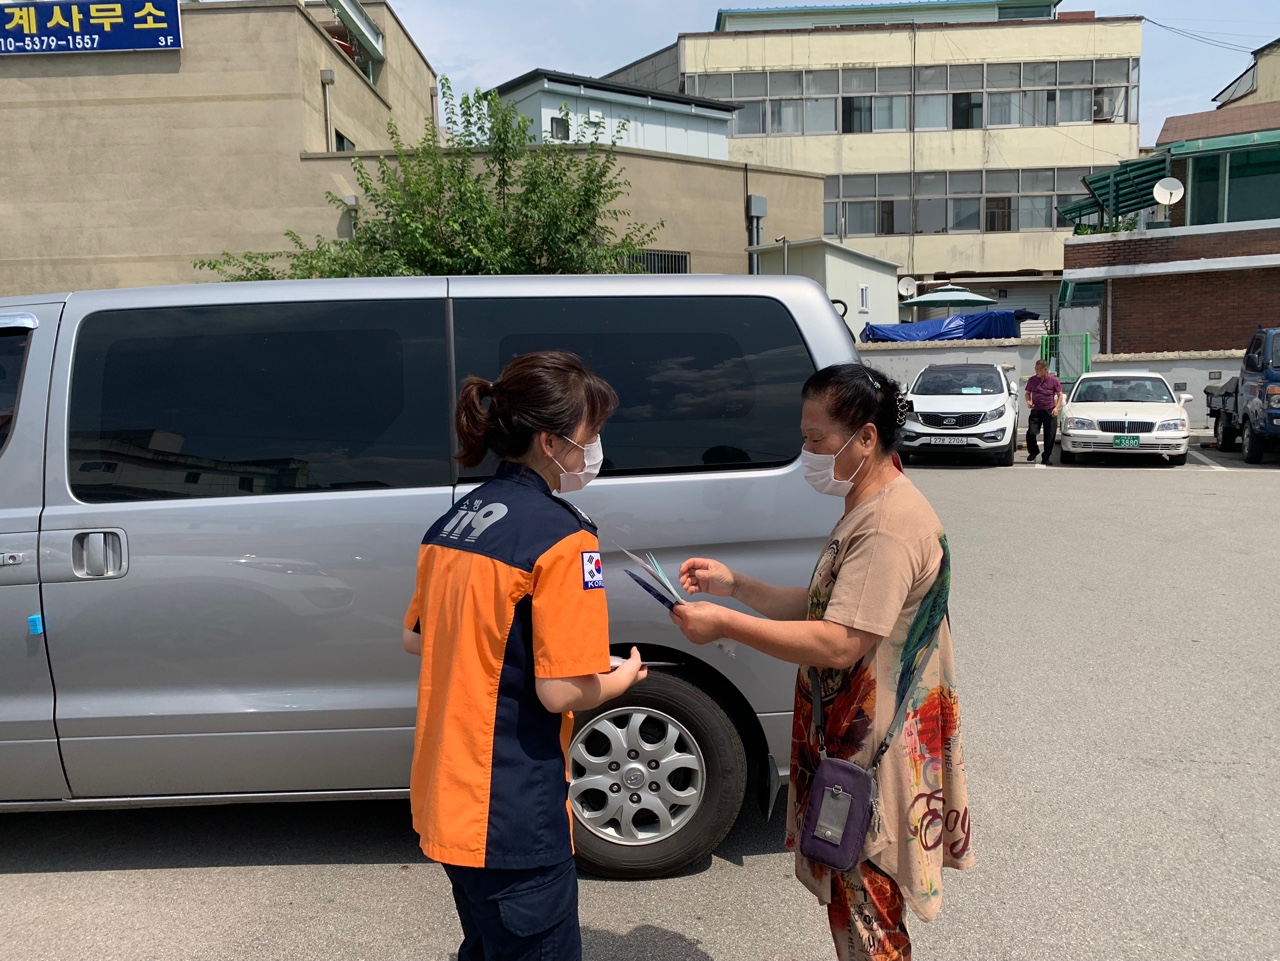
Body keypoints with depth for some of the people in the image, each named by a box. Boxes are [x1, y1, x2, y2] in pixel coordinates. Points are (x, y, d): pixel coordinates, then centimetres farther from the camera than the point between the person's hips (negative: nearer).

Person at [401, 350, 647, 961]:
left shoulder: (454, 522, 5)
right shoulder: (563, 538, -19)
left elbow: (414, 640, 15)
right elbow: (561, 692, -21)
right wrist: (622, 679, -3)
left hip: (442, 796, 8)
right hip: (512, 818, -8)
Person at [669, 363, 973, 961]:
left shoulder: (890, 526, -23)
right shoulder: (866, 511, 12)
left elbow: (838, 643, -29)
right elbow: (819, 607, 13)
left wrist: (725, 625, -27)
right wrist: (735, 586, 2)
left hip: (872, 759, -10)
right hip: (852, 743, 10)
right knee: (854, 908, 23)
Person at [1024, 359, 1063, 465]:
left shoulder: (1053, 380, 0)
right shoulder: (1032, 380, 6)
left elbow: (1060, 395, 4)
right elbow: (1028, 393, 18)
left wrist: (1057, 407, -10)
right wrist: (1028, 401, -3)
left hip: (1049, 411, -1)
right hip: (1035, 411, 1)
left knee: (1049, 436, 1)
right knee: (1031, 433, -11)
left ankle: (1046, 457, 14)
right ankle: (1033, 451, 15)